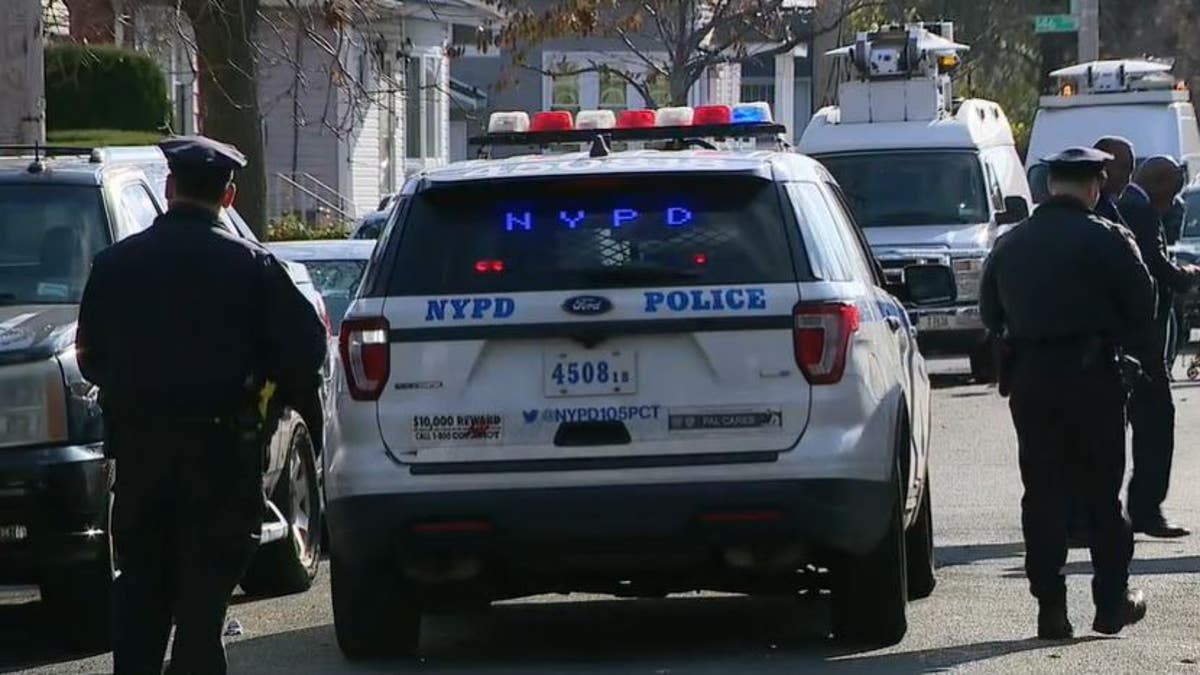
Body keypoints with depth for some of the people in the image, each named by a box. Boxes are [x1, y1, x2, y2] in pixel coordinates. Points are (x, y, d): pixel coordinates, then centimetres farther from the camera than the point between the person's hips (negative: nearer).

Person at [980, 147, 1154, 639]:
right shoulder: (1106, 239, -7)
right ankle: (1112, 602, 8)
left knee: (1042, 494, 6)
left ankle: (1051, 608, 3)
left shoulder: (1010, 245, 9)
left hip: (1028, 377, 4)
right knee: (1102, 491, 6)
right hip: (1092, 374, -4)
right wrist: (1108, 338, 10)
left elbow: (990, 314, 14)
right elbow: (1142, 308, -6)